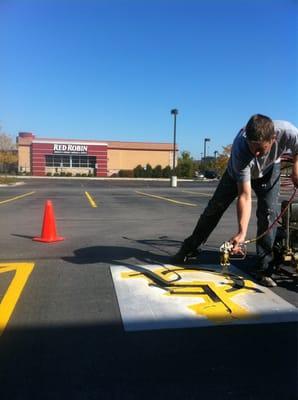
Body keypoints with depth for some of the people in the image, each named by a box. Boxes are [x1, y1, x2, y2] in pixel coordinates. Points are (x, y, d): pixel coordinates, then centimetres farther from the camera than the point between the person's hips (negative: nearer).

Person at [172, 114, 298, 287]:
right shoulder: (240, 149, -44)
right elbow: (245, 196, -42)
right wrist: (242, 232, -48)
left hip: (269, 169, 1)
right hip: (239, 170, -1)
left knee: (269, 213, -14)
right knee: (215, 207, 1)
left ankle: (264, 270, -3)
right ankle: (189, 249, 17)